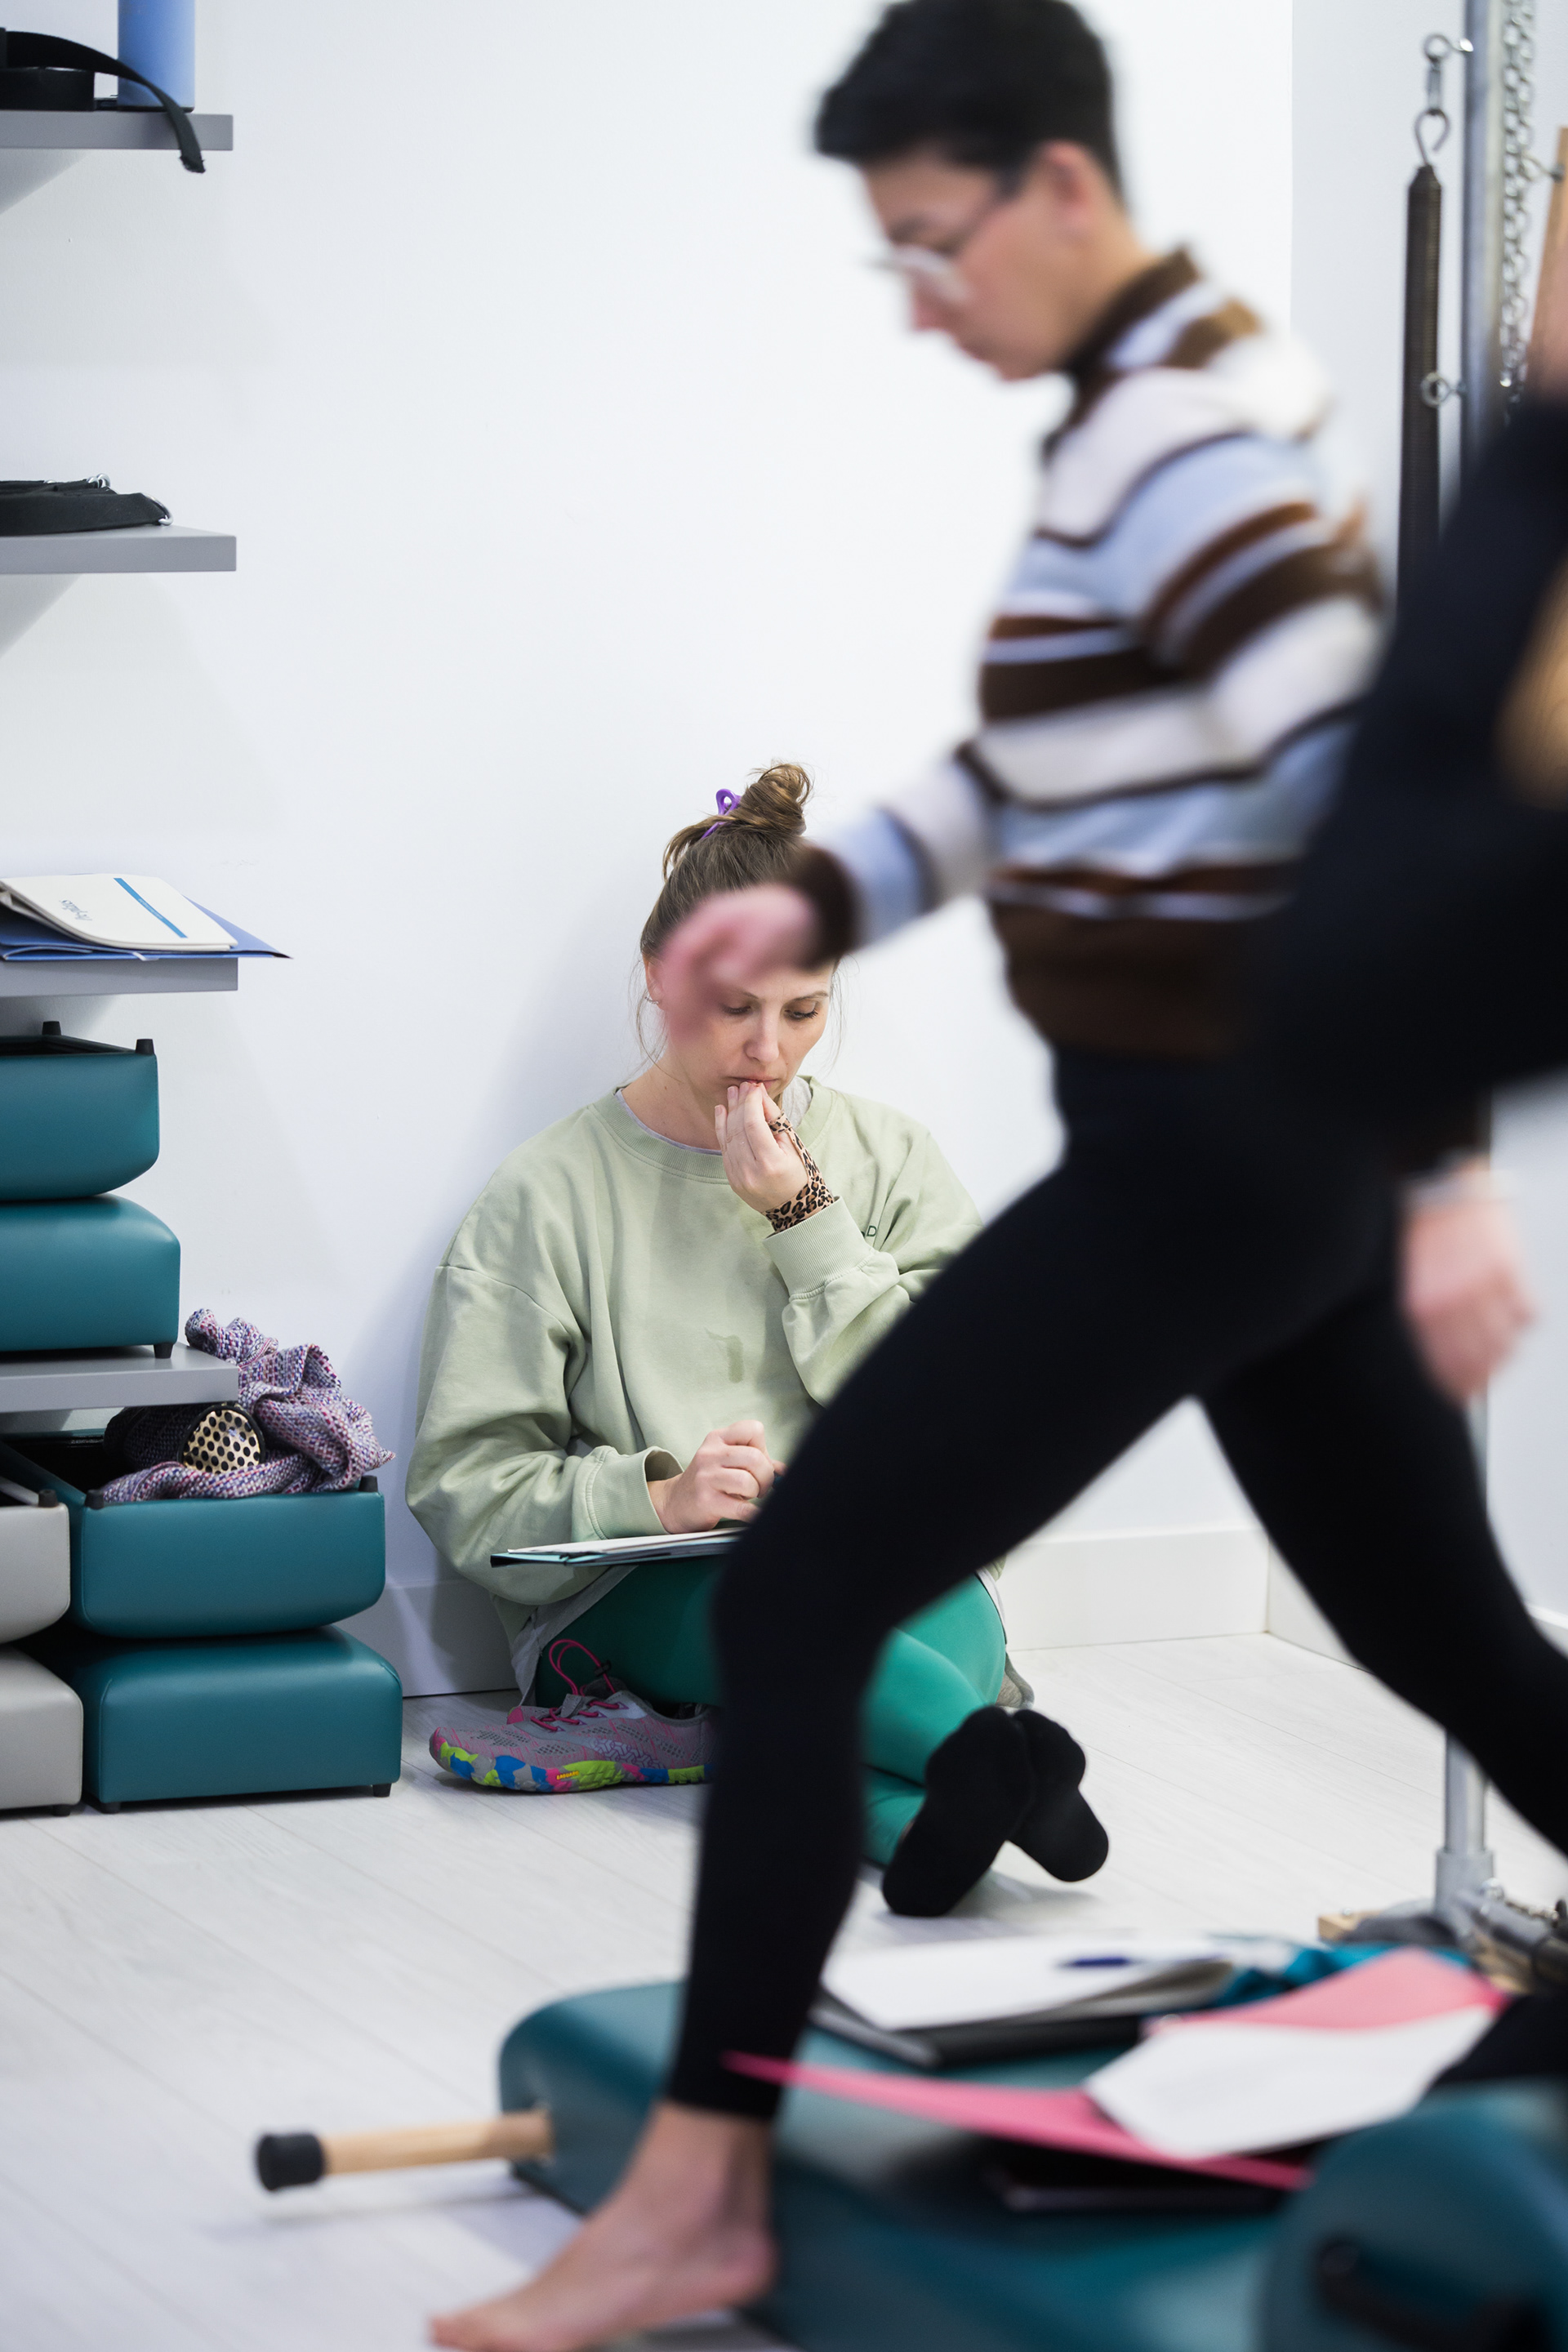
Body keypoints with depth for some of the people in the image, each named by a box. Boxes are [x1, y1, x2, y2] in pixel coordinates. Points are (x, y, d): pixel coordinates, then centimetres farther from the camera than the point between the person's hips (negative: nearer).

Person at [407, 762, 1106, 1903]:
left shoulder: (885, 1156, 12)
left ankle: (906, 1806, -61)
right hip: (640, 1594, -2)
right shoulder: (551, 1192, 4)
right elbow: (464, 1487, -3)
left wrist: (806, 1218, -4)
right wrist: (656, 1497, -21)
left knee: (963, 1616, -35)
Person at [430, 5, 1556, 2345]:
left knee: (794, 1593, -6)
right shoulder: (1150, 409, 12)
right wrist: (822, 895, 9)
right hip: (1253, 1151, 10)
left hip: (1209, 1158, -10)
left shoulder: (1183, 443, -19)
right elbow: (1059, 761, 23)